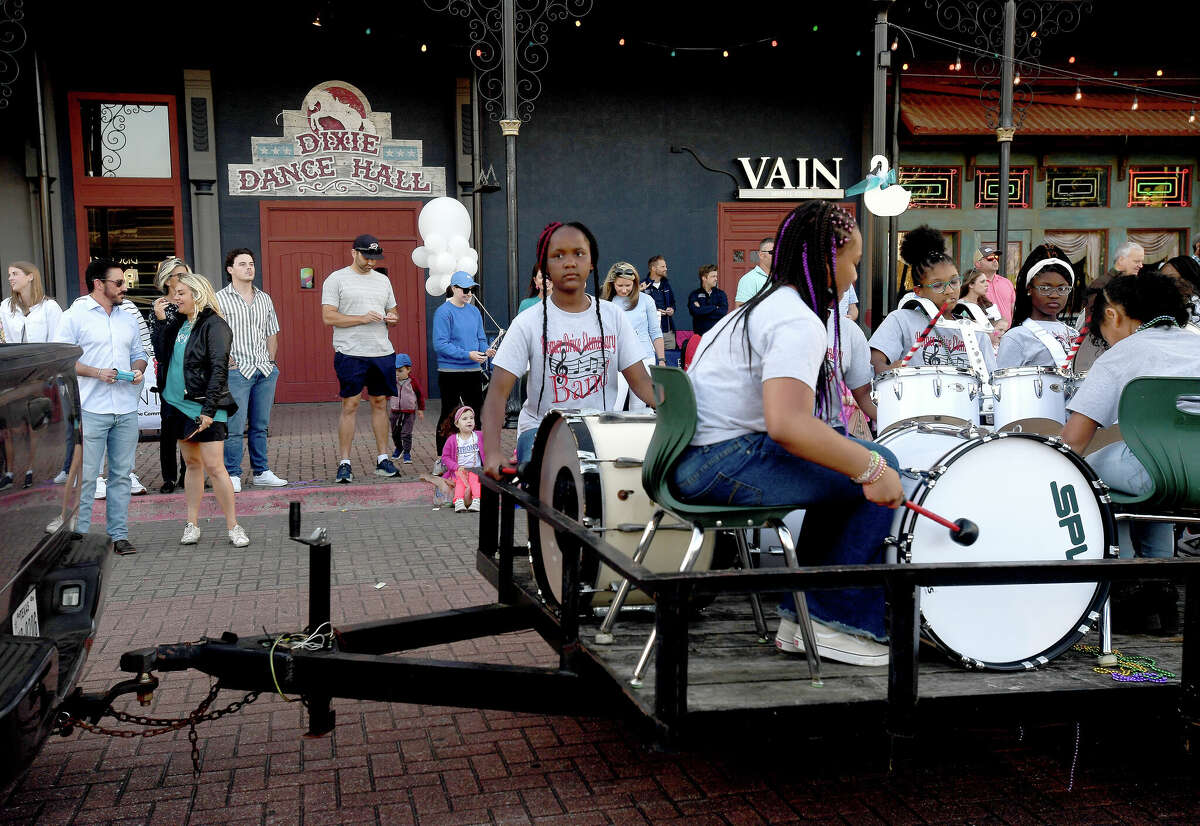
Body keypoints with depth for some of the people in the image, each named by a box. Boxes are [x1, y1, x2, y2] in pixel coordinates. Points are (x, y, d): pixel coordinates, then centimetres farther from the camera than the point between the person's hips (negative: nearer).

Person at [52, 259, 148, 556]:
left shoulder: (127, 319, 17)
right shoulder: (74, 317, -2)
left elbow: (138, 353, 24)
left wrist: (138, 370, 1)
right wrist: (97, 372, -17)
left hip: (126, 410, 5)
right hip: (91, 410, -5)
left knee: (121, 474, 7)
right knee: (86, 475, -4)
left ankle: (119, 534, 14)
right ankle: (78, 535, 4)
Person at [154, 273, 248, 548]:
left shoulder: (213, 325, -11)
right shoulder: (179, 323, 12)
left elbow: (219, 370, -16)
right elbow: (163, 356, 14)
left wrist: (209, 409, -20)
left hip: (204, 407, -7)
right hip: (179, 404, 7)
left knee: (214, 466, -8)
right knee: (192, 464, 12)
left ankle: (233, 527, 0)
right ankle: (192, 525, 18)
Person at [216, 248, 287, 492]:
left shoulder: (265, 299, 15)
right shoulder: (220, 299, -2)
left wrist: (271, 362, 11)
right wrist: (228, 361, -10)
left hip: (265, 371, 5)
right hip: (237, 371, -5)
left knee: (260, 426, 10)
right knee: (235, 426, -6)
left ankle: (261, 472, 17)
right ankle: (233, 475, 2)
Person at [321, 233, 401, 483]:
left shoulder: (383, 280, 16)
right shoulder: (336, 279, -1)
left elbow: (392, 311, 23)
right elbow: (328, 317, -8)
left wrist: (392, 318, -1)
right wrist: (362, 318, -17)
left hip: (383, 352, 5)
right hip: (350, 353, -5)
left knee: (380, 403, 8)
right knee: (350, 405, -5)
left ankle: (382, 459, 15)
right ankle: (344, 464, 0)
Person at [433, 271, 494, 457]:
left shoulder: (474, 311, 12)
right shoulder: (443, 312, -9)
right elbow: (440, 344, -16)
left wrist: (486, 350, -7)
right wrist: (467, 354, -22)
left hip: (473, 371, 6)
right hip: (450, 372, -6)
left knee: (477, 412, 8)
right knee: (449, 414, 1)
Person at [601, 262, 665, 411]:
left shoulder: (646, 300, 4)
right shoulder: (606, 304, 4)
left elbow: (655, 333, 9)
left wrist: (661, 360, 7)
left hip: (644, 359, 1)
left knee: (638, 410, 4)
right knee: (613, 410, -11)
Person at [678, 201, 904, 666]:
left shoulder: (761, 307, 20)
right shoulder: (800, 322, -14)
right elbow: (786, 423, -30)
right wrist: (870, 468, -24)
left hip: (694, 461, 11)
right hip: (724, 463, -11)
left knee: (844, 473, 21)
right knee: (880, 468, -6)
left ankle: (801, 619, 21)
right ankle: (836, 623, 1)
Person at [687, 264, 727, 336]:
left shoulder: (720, 293, 10)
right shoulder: (694, 295, 5)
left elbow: (723, 311, -6)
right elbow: (695, 311, -14)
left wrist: (702, 309, -7)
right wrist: (714, 307, -8)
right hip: (700, 335, -1)